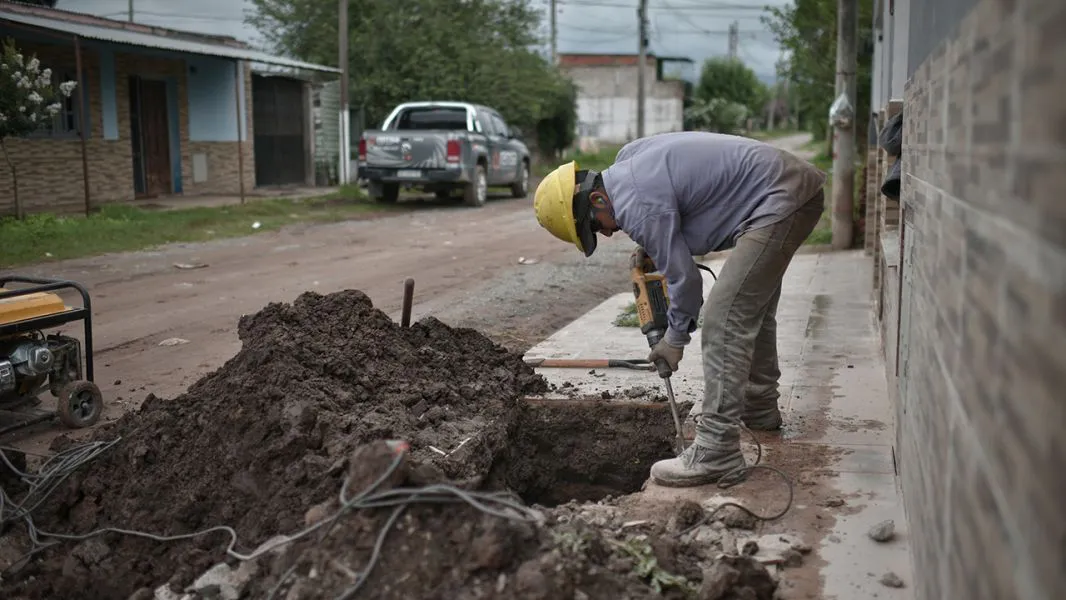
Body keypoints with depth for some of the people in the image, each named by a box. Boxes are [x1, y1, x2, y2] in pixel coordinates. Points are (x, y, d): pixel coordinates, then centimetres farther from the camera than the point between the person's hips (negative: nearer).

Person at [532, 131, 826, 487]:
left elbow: (683, 276, -14)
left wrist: (675, 339, 2)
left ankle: (716, 453, -15)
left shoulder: (640, 204, -21)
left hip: (780, 201, -11)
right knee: (753, 304, 25)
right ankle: (758, 408, 42)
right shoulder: (626, 161, 8)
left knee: (725, 319, -15)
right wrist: (650, 249, 22)